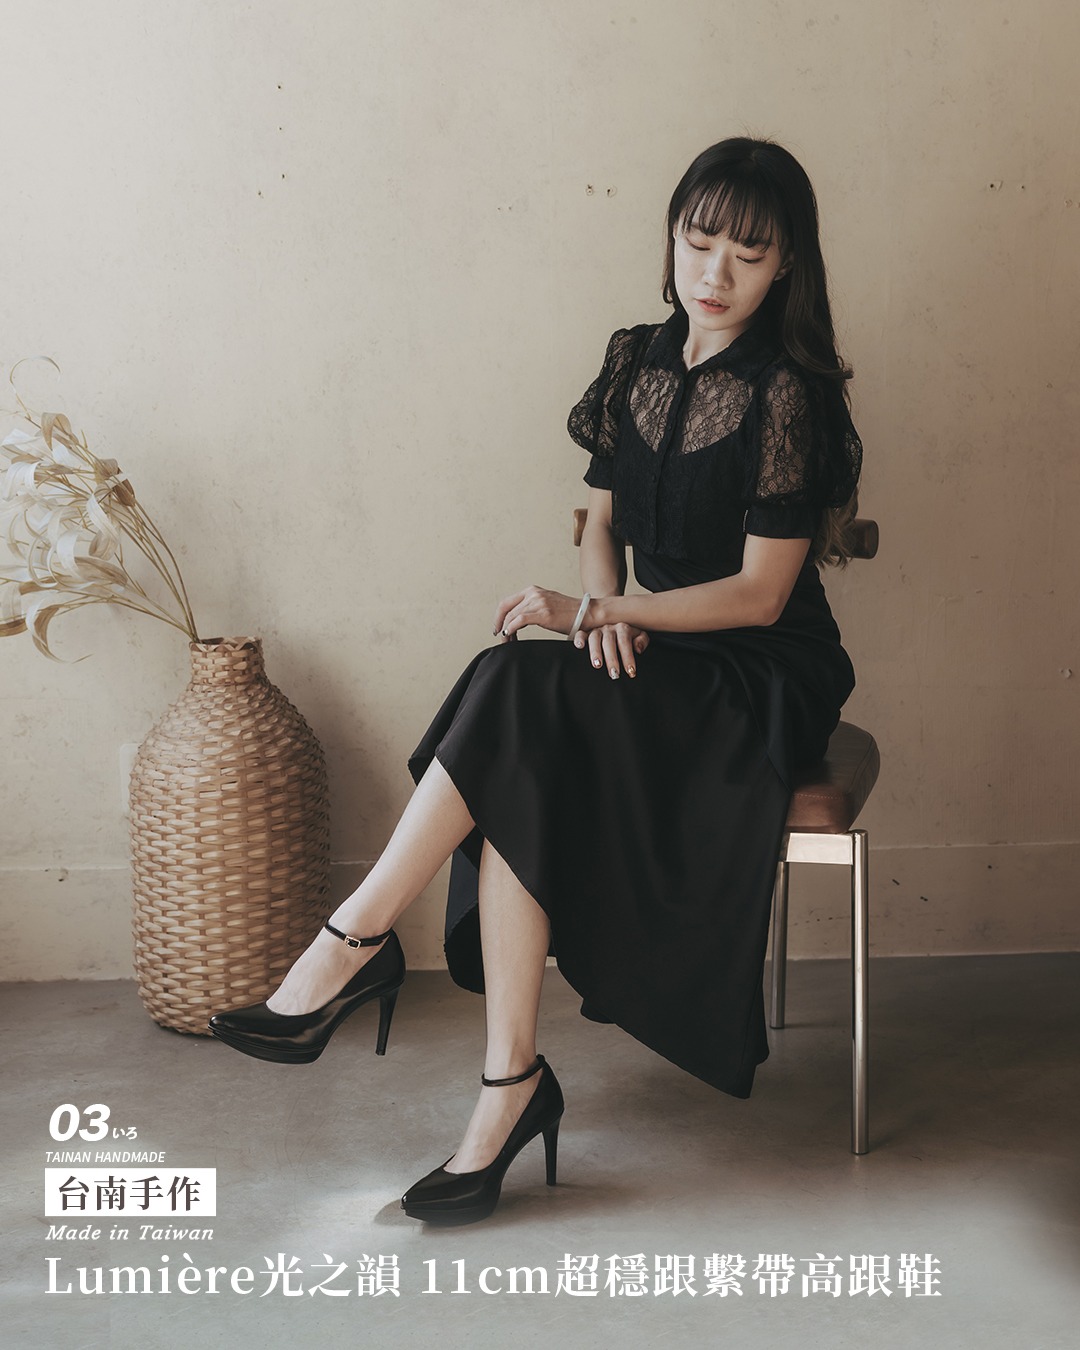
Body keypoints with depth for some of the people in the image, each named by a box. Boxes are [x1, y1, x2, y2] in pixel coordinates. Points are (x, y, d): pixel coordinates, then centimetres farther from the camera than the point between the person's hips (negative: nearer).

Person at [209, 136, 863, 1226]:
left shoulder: (787, 395, -11)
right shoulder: (636, 361, 9)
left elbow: (758, 594, -14)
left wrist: (584, 610, -22)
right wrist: (604, 610, -8)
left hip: (762, 682, -5)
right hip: (651, 656, 6)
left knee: (516, 694, -30)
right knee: (517, 775, -27)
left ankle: (353, 944, -22)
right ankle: (512, 1085, -25)